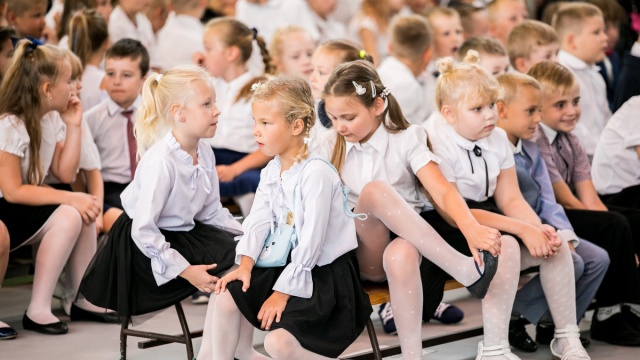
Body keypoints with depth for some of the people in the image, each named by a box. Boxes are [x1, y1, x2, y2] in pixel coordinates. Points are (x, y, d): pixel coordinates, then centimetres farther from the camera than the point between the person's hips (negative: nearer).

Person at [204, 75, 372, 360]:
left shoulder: (316, 174, -21)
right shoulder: (270, 172, 8)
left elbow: (311, 242, -22)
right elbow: (258, 220, 0)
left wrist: (282, 292, -20)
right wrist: (245, 263, -17)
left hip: (321, 274, -8)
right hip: (285, 265, 8)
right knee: (226, 297, -4)